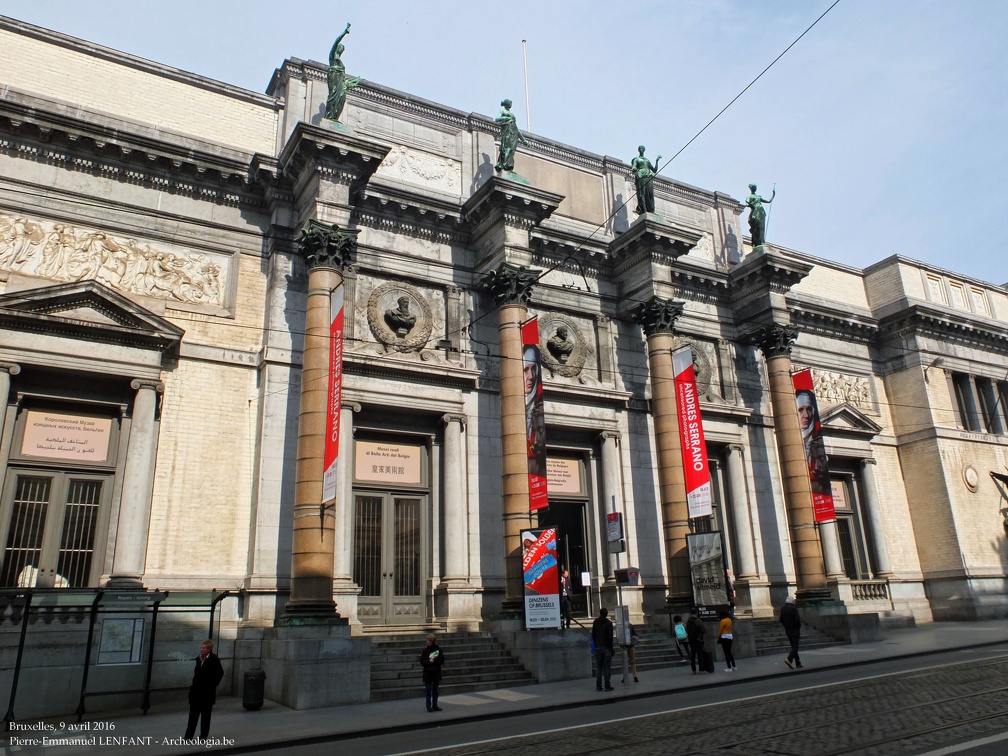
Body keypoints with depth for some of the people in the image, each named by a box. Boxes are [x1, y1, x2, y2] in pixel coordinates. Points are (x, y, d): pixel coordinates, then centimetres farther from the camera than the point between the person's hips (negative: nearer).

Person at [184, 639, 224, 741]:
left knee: (205, 715, 6)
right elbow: (197, 673, 16)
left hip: (207, 692, -5)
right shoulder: (198, 659, 4)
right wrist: (194, 684, 8)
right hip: (196, 691, 5)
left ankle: (203, 736, 16)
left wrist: (213, 685, -7)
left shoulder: (214, 659, -13)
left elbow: (220, 673, -9)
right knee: (193, 715, 6)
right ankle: (188, 737, 10)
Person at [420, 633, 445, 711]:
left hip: (436, 673, 2)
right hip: (427, 673, -2)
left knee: (435, 690, 10)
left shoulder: (439, 650, 1)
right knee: (428, 690, -1)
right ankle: (429, 706, 5)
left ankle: (435, 705, 18)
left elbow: (442, 660, -4)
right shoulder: (425, 650, -1)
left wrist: (434, 660, -17)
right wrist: (429, 661, -21)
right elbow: (422, 662, -5)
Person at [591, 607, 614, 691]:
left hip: (598, 647, 3)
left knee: (598, 666, 7)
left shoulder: (595, 622, 6)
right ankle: (607, 685, -3)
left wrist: (595, 645, 12)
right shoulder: (608, 623, -6)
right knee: (607, 666, 0)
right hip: (606, 647, -3)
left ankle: (598, 685, 5)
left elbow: (593, 635, 6)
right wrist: (611, 647, -3)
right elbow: (610, 636, -9)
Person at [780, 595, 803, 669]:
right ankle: (789, 659, -21)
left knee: (794, 646, 13)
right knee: (795, 646, -5)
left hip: (787, 630, 7)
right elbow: (797, 619, -19)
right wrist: (799, 626, -2)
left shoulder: (783, 608, 6)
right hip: (795, 629, -7)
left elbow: (781, 620, 11)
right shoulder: (793, 608, -16)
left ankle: (798, 663, 15)